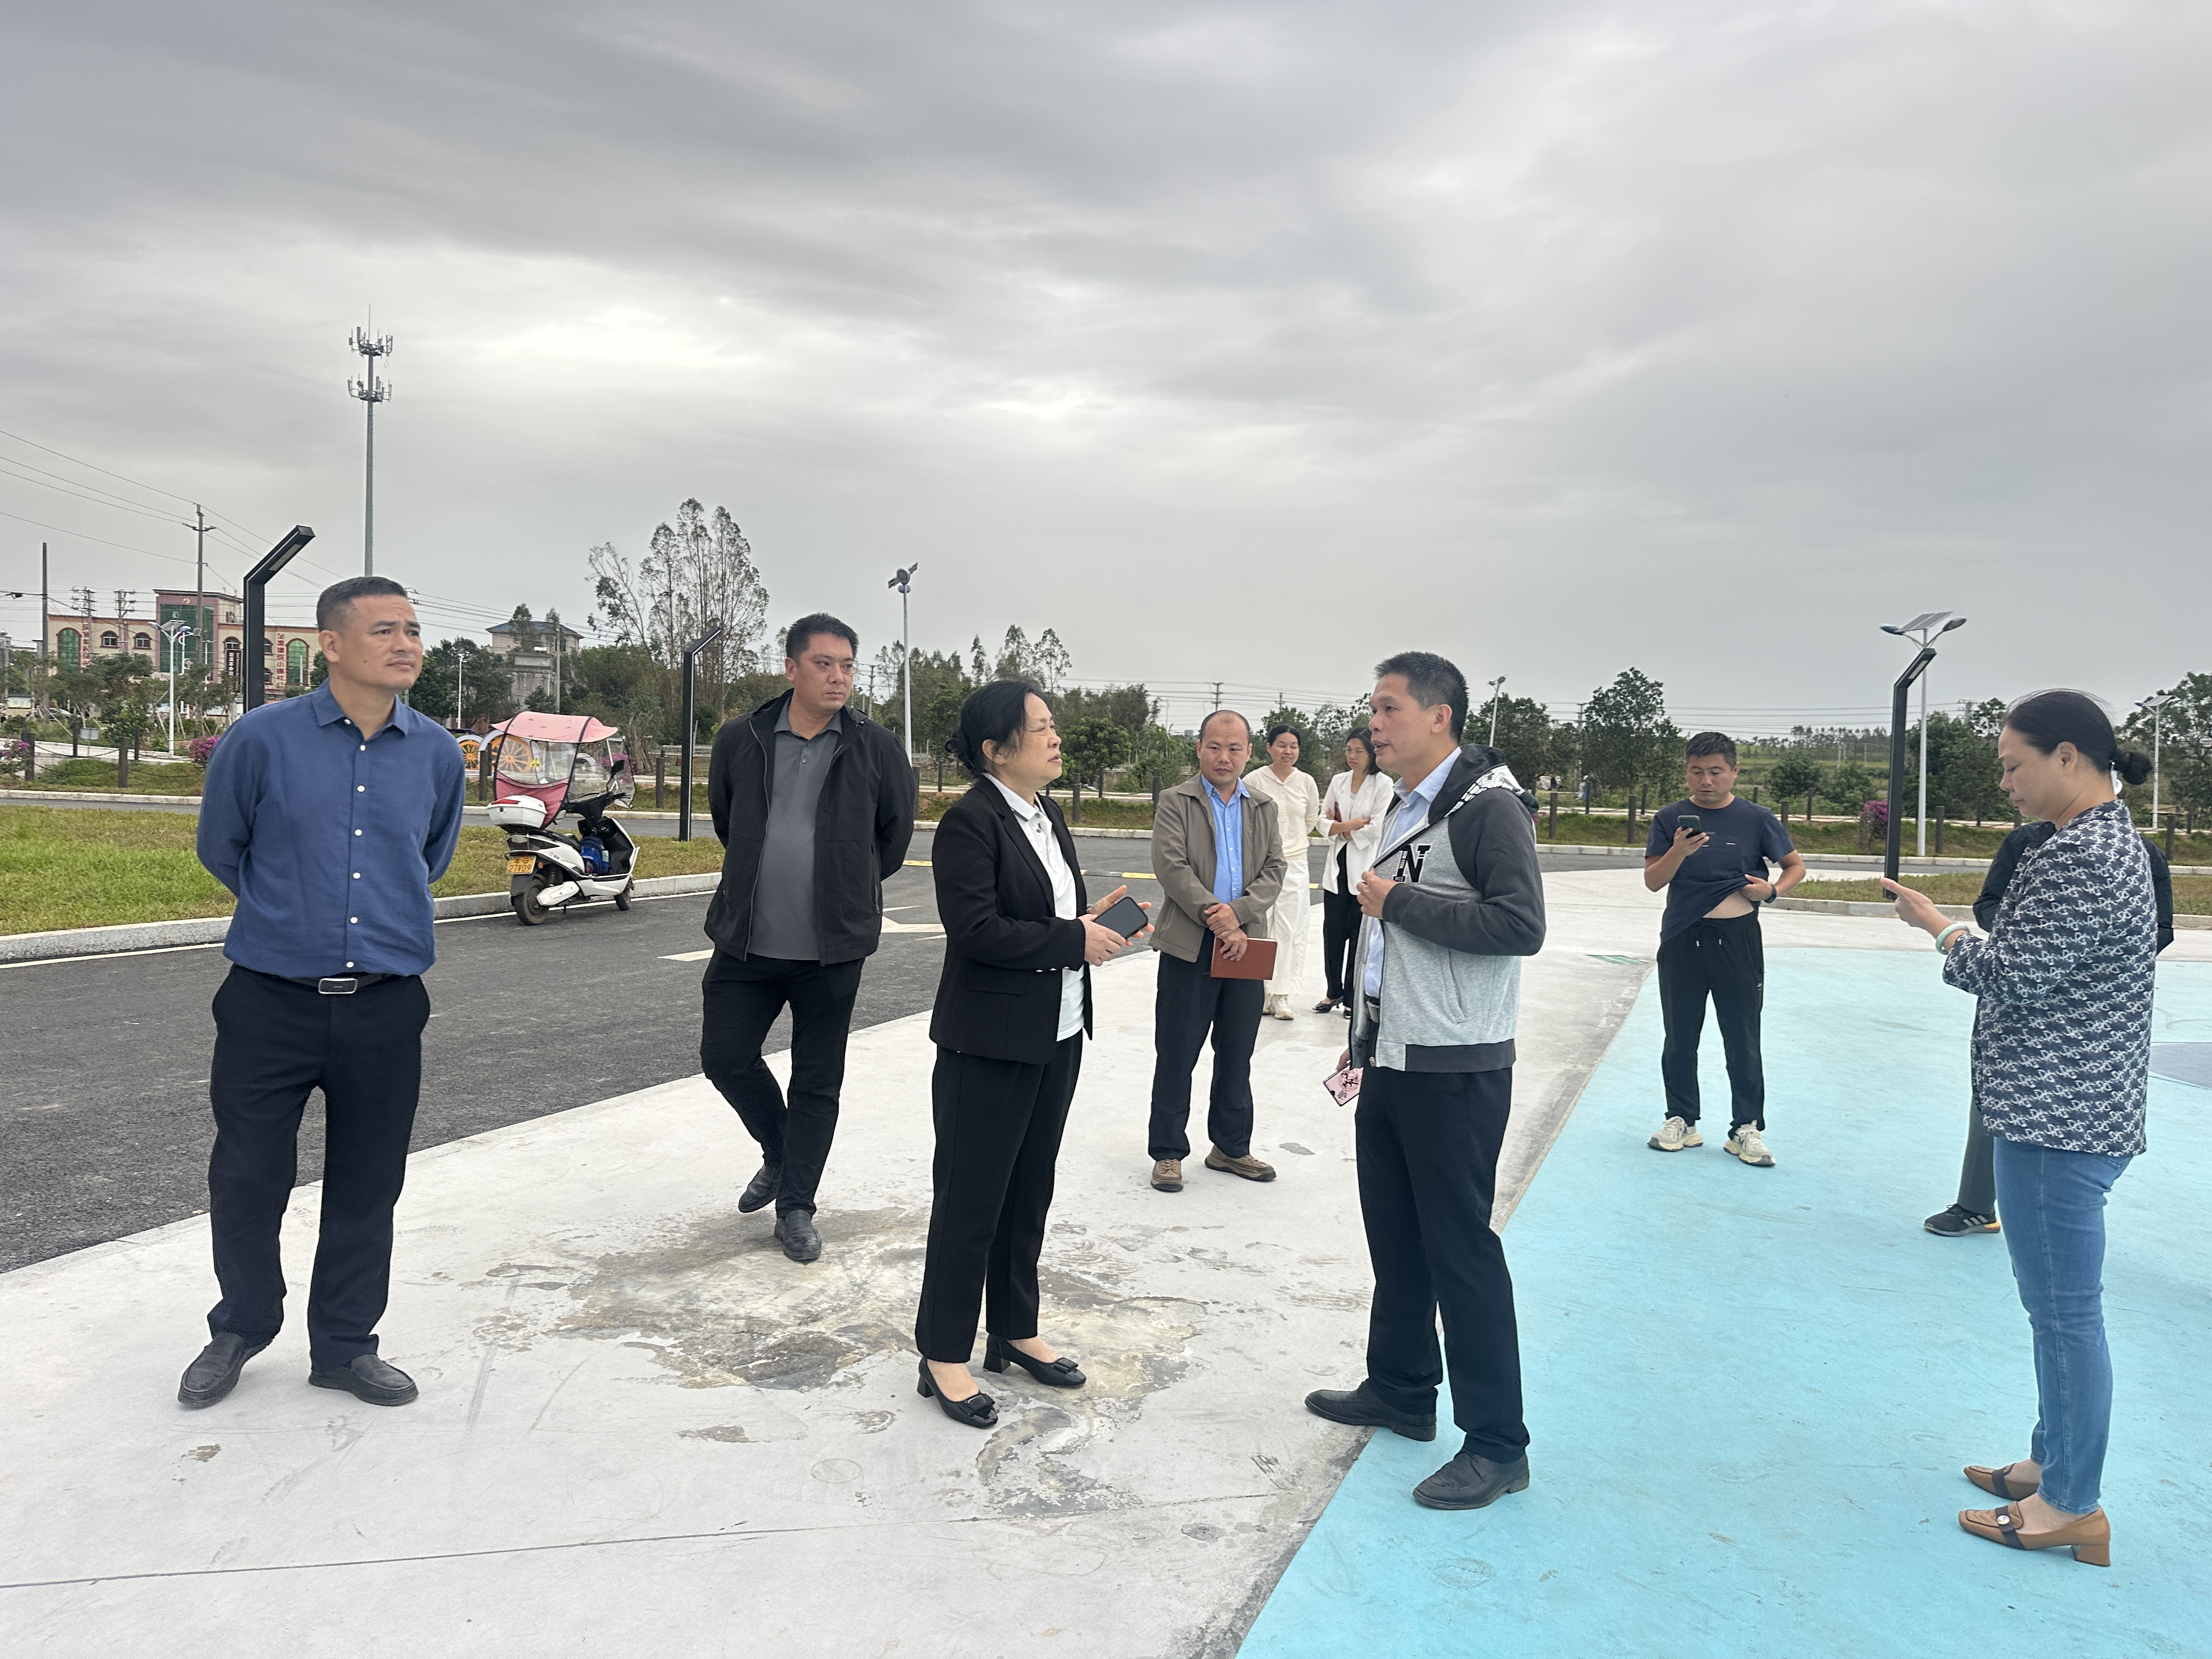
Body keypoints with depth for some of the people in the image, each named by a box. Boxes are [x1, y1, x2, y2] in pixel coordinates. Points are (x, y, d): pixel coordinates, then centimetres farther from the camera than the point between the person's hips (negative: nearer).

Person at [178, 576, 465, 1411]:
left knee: (366, 1188, 11)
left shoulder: (438, 753, 2)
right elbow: (220, 849, 10)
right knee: (246, 1178, 10)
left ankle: (345, 1345, 30)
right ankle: (240, 1329, 35)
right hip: (270, 999, -2)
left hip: (387, 1007, 2)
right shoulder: (262, 738, -6)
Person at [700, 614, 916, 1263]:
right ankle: (780, 1153, 34)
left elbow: (895, 836, 8)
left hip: (833, 947, -2)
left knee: (817, 1083, 7)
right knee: (725, 1057, 7)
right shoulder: (740, 739, -1)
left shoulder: (876, 748, -6)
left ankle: (796, 1207, 22)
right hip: (747, 941, 2)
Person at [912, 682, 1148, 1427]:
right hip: (991, 1042, -8)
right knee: (972, 1199, 3)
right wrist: (1073, 941, -18)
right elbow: (976, 928, -23)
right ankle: (944, 1355, 18)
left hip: (1058, 1034, 8)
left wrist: (1092, 919, -4)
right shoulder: (971, 820, -16)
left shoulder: (1047, 814, 10)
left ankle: (1014, 1331, 34)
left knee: (1030, 1190, 18)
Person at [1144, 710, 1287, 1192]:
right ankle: (1168, 1153, 14)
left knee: (1238, 1054, 13)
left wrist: (1237, 915, -13)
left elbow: (1273, 873, 3)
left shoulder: (1263, 809, 12)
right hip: (1189, 946, -4)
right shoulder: (1175, 802, 0)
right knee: (1176, 1055, 3)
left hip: (1244, 945, 4)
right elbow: (1171, 867, -12)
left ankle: (1231, 1148, 26)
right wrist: (1215, 918, -18)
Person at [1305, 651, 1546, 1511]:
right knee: (1393, 1233, 18)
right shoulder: (1403, 808, 14)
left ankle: (1496, 1444, 11)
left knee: (1460, 1247, -2)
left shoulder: (1488, 805, -14)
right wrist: (1365, 1032, 21)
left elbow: (1520, 925, -26)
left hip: (1456, 1071, -9)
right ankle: (1401, 1390, 35)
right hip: (1391, 1059, 9)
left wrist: (1398, 902, -19)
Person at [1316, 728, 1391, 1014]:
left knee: (1359, 936, 1)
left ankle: (1352, 998, 11)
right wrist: (1350, 825, -11)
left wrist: (1341, 828, -6)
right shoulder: (1338, 781, 9)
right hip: (1337, 865, 4)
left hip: (1366, 868, -4)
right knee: (1332, 932, 6)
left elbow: (1378, 828, -13)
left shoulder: (1383, 784, -5)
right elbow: (1323, 820, 6)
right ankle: (1334, 992, 20)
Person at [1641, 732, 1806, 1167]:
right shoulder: (1670, 819, 1)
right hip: (1682, 939, 1)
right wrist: (1678, 852, -21)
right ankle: (1682, 1121, 22)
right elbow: (1652, 881, -3)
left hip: (1737, 940, -1)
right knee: (1680, 1037, 10)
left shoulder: (1756, 819, -1)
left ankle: (1746, 1129, 14)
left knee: (1742, 1039, 4)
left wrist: (1773, 890, -11)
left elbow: (1796, 866, 9)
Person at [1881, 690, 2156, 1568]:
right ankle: (2053, 1461, 33)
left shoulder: (2083, 856, -20)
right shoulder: (2109, 838, 15)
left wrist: (1935, 924, -5)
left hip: (2058, 1118, -11)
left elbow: (2015, 976, -18)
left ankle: (2072, 1508, 11)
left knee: (2064, 1308, 0)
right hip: (2069, 1109, 11)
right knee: (2057, 1302, 19)